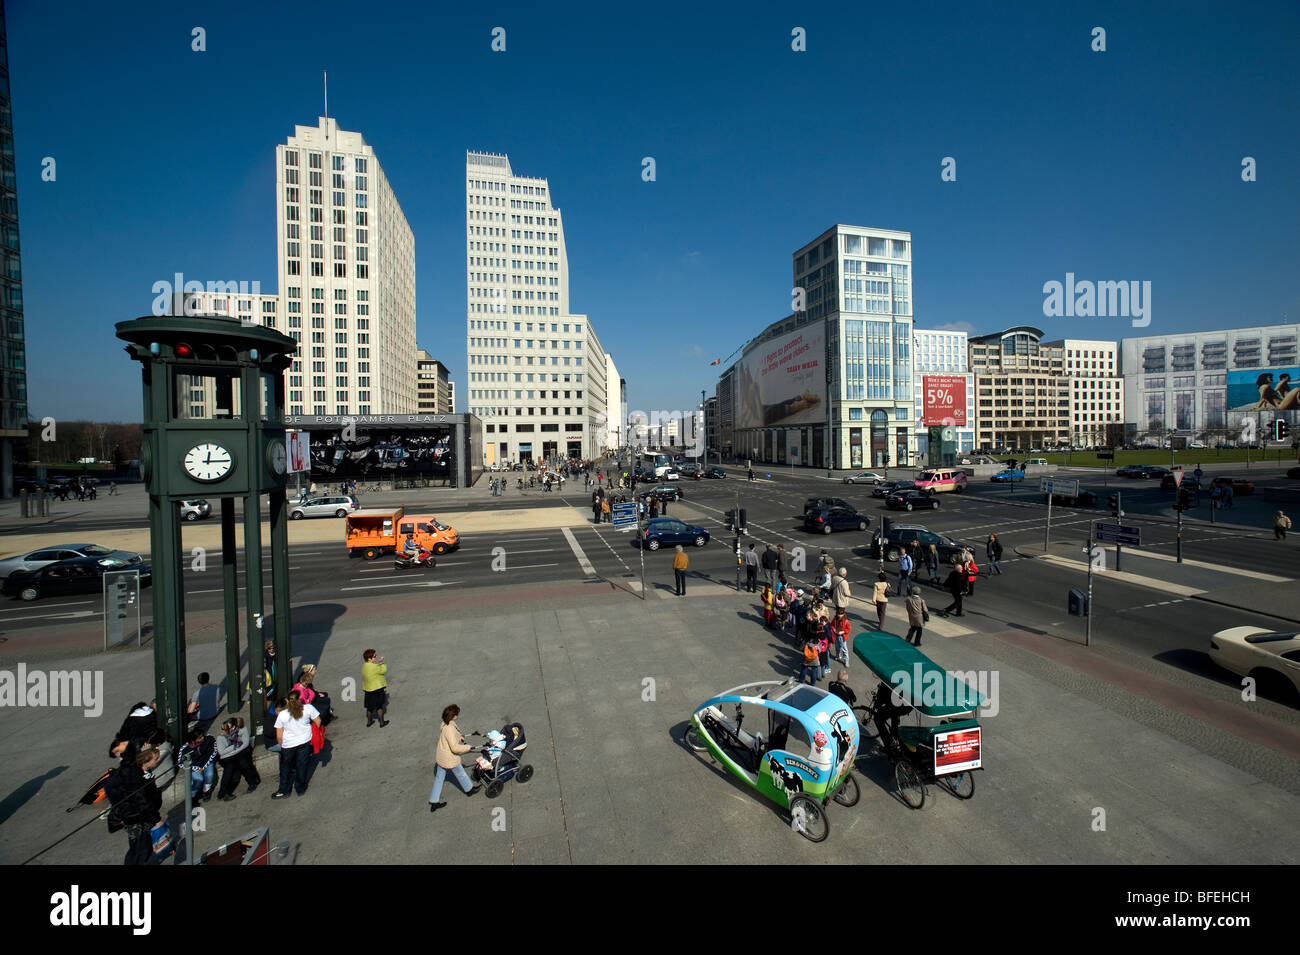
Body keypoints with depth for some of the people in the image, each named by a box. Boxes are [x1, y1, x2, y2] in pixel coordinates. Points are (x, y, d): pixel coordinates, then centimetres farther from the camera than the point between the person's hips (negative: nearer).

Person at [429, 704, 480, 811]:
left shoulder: (444, 724, -6)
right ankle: (469, 790, 41)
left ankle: (434, 802, 29)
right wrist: (467, 747, -18)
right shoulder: (450, 729, -35)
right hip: (450, 759, -7)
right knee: (460, 774, 18)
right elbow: (455, 748, -31)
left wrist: (459, 738, 7)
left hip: (441, 756, 7)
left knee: (439, 778, 19)